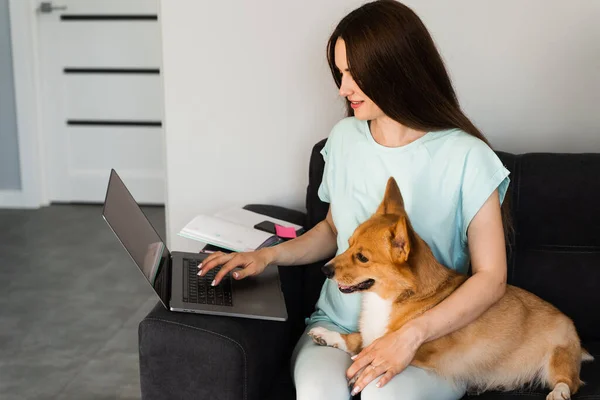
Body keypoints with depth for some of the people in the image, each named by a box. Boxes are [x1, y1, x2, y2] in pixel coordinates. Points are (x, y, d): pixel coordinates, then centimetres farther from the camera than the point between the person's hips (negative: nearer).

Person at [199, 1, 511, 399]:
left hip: (433, 339, -3)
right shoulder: (345, 138, 5)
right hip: (338, 322, 3)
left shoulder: (466, 158, -11)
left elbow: (491, 277, -9)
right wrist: (269, 255, 4)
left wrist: (412, 334, -21)